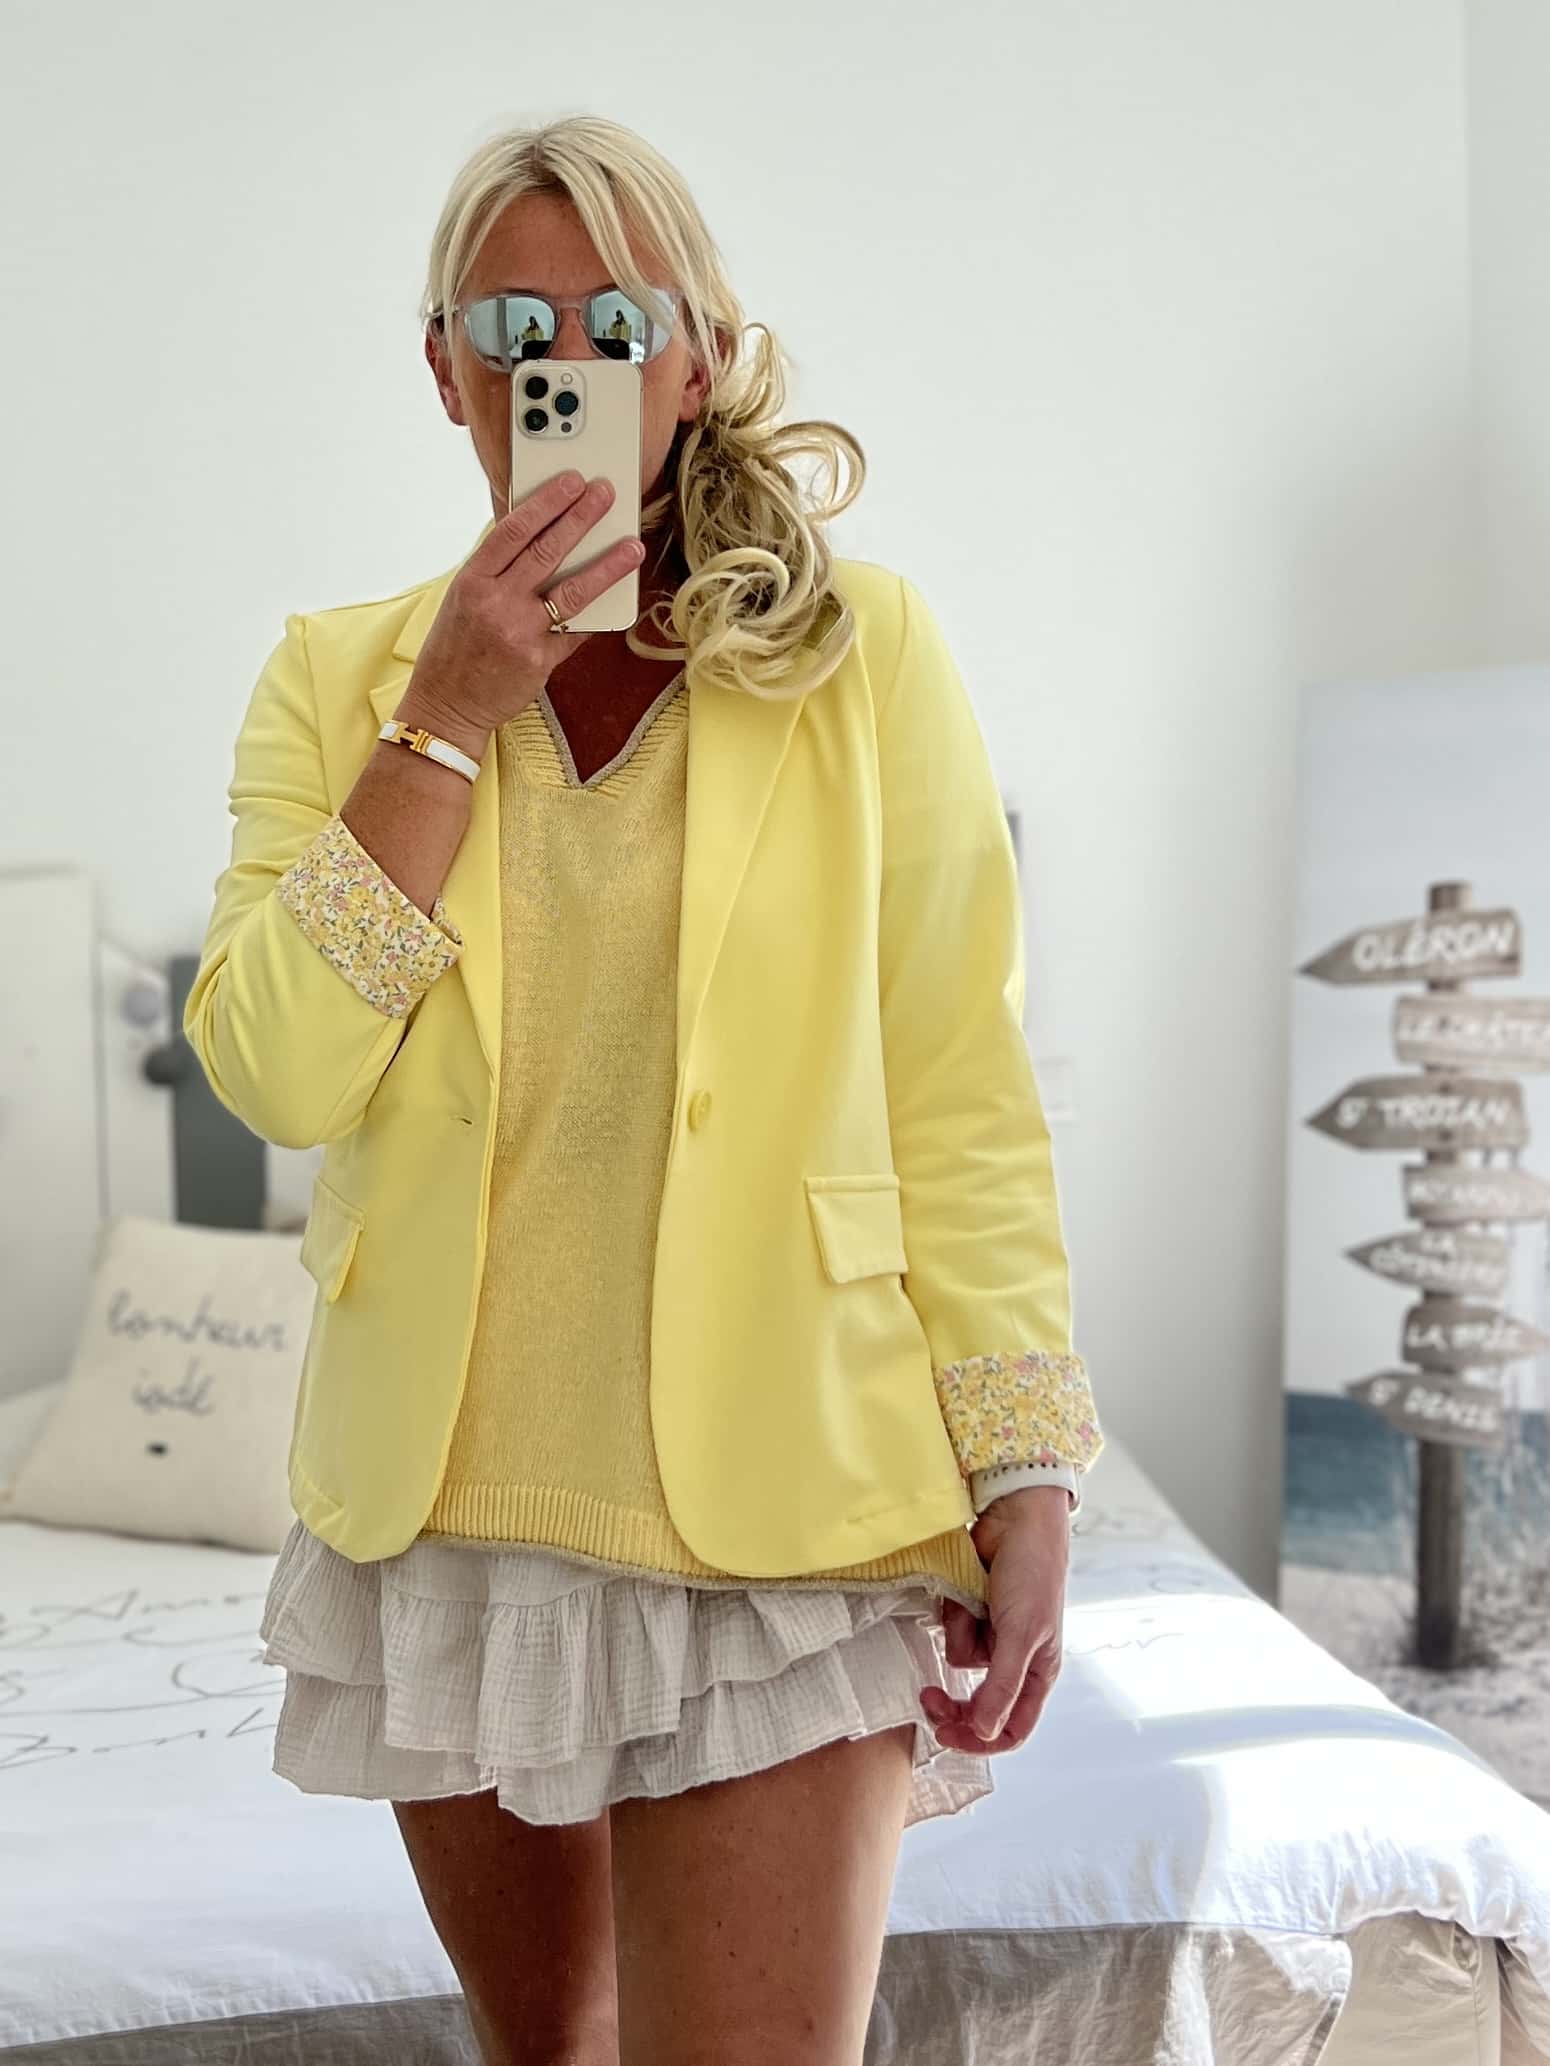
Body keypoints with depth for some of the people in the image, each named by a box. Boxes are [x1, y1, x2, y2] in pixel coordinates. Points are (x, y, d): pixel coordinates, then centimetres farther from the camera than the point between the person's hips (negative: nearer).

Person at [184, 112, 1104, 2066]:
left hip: (778, 1508, -3)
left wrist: (1024, 1475, -7)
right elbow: (273, 1072, -9)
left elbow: (963, 1095, -3)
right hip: (448, 1496, 3)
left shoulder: (864, 651, -2)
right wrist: (454, 714, -12)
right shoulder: (340, 675, 4)